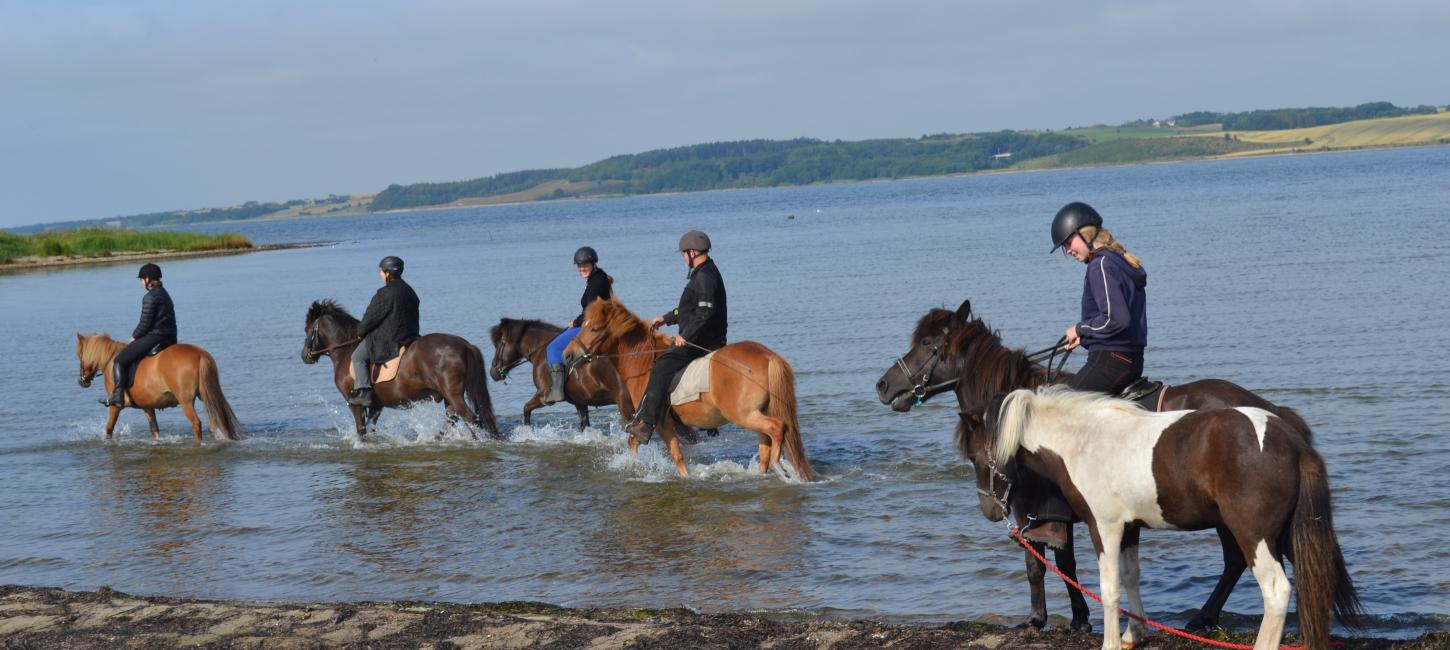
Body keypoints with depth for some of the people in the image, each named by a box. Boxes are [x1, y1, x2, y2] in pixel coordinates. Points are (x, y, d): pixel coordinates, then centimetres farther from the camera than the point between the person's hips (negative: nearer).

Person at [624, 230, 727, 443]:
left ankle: (644, 424, -28)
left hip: (701, 342, -11)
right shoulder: (703, 274, 18)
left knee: (662, 368, -21)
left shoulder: (705, 277, -17)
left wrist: (686, 336, -26)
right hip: (701, 340, 11)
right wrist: (666, 319, 28)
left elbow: (705, 312, -28)